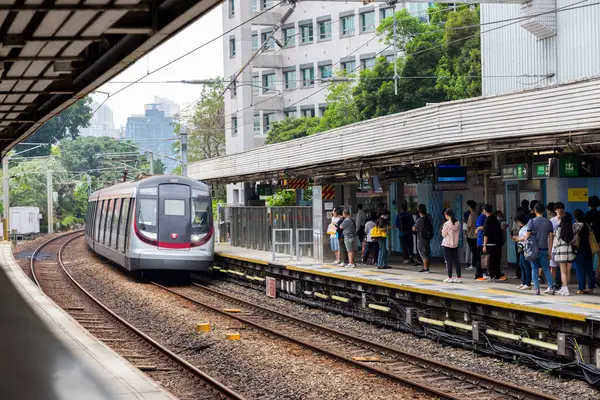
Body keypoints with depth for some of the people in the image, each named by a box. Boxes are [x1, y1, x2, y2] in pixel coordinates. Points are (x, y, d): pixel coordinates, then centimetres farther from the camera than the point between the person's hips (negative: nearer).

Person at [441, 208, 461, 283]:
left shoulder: (447, 224, -17)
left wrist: (442, 229, 7)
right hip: (455, 244, 5)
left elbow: (444, 234, -10)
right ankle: (459, 277, 8)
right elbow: (459, 233, 7)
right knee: (456, 261, 9)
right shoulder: (458, 223, -1)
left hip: (447, 244, -5)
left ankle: (450, 278, 4)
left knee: (448, 261, 2)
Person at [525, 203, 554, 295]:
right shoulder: (548, 222, 4)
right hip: (544, 249, 2)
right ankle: (551, 287, -1)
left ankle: (536, 288, 1)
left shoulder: (532, 221, -4)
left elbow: (527, 236, -5)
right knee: (546, 269, 8)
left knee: (535, 269, 5)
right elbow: (550, 238, 4)